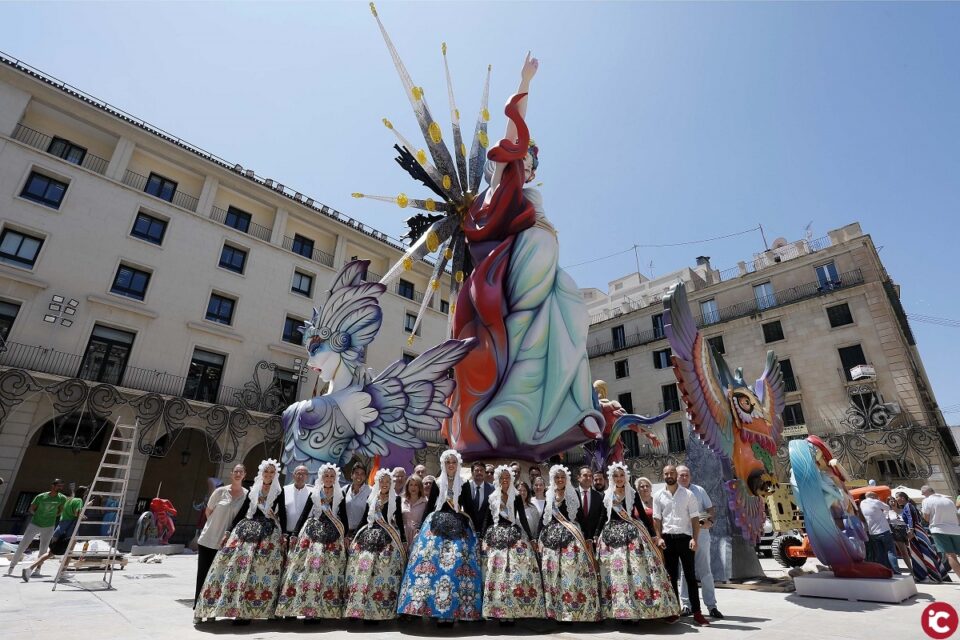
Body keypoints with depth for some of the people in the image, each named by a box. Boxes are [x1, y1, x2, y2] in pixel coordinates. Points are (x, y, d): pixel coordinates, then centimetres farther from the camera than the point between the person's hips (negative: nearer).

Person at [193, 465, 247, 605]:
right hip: (207, 540, 0)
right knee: (202, 574, 8)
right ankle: (197, 607, 22)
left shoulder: (247, 495, -5)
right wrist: (217, 524, 4)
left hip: (226, 544, 0)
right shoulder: (220, 491, -5)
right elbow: (208, 512, 7)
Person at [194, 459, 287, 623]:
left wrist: (283, 535, -6)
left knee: (259, 568, -9)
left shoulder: (279, 491, 3)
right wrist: (229, 531, 9)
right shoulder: (253, 490, 12)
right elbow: (242, 511, 14)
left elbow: (282, 514, 1)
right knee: (234, 564, -6)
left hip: (269, 533, -3)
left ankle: (246, 611, 0)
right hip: (247, 529, 3)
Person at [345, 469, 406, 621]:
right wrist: (356, 536, 14)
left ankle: (380, 610, 2)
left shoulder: (396, 499, 4)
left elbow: (399, 520, 4)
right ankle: (359, 606, 6)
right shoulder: (371, 498, 11)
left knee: (384, 572, -7)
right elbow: (365, 518, 15)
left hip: (389, 539, -3)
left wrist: (404, 540, 2)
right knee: (363, 571, -4)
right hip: (369, 536, 3)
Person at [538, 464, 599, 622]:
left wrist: (586, 538, -4)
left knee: (572, 573, -7)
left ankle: (574, 611, 1)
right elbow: (543, 518, 11)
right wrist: (540, 538, 8)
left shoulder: (573, 495, 2)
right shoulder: (549, 497, 8)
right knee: (553, 574, 4)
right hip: (552, 537, 3)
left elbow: (581, 517, 1)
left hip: (572, 537, -2)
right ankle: (556, 610, 16)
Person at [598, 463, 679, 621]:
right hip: (612, 535, 1)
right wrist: (596, 536, 8)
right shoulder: (606, 495, 7)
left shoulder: (632, 494, 4)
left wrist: (651, 534, 1)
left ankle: (636, 607, 4)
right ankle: (618, 609, 9)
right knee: (615, 571, 0)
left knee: (636, 568, -6)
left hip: (632, 533, -1)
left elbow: (642, 514, 5)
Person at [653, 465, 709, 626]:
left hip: (684, 537, -2)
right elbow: (657, 519, 5)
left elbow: (695, 518, -3)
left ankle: (696, 612, 11)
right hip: (667, 538, 2)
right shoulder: (659, 496, 5)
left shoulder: (688, 495, 0)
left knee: (690, 575, 2)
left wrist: (694, 539, -12)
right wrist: (659, 537, -6)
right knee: (671, 576, 11)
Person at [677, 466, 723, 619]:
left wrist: (710, 521, -11)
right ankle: (686, 605, 17)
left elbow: (711, 509, 7)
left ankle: (711, 606, 13)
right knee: (685, 571, 7)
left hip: (700, 534, 1)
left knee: (705, 571, 5)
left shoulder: (699, 490, 6)